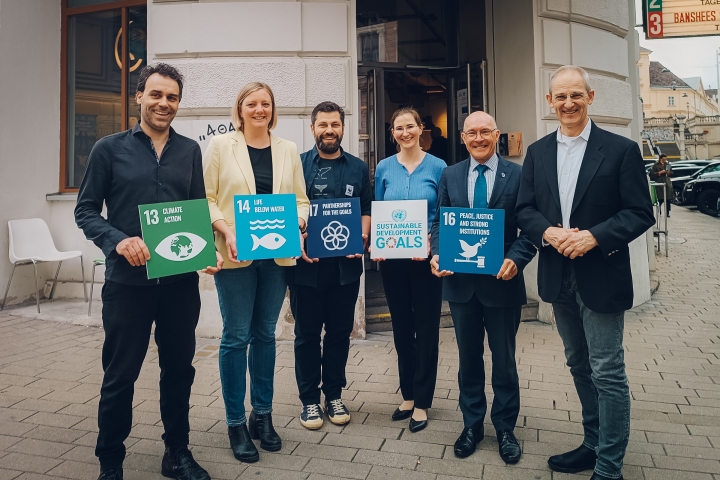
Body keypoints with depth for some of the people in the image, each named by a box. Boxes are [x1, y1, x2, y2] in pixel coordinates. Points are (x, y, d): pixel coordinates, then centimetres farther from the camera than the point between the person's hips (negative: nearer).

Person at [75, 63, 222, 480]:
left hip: (181, 279, 3)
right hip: (128, 279, -2)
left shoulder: (190, 151, 9)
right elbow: (86, 210, 1)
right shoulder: (110, 148, 2)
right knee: (120, 375, 8)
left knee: (179, 369, 13)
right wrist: (119, 241, -17)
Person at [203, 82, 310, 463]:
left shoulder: (288, 150, 10)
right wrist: (227, 231, -16)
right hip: (235, 255, -3)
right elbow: (205, 198, -2)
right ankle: (236, 422, 18)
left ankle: (262, 414, 27)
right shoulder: (220, 145, 1)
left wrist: (298, 221, -9)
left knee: (265, 334, 12)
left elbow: (301, 199, 11)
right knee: (236, 336, 3)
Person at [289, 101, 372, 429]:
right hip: (307, 264, -2)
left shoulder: (358, 168, 10)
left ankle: (334, 395, 26)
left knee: (340, 331, 11)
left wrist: (362, 237, -8)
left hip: (346, 264, 2)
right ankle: (309, 399, 21)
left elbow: (366, 209, 10)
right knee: (307, 333, 7)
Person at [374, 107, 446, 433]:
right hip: (392, 260, 3)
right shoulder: (384, 168, 5)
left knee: (426, 329, 5)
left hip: (426, 259, -2)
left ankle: (422, 402, 20)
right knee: (401, 328, 13)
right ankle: (408, 395, 30)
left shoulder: (437, 167, -2)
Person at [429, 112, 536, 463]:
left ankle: (505, 428, 31)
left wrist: (515, 259, -22)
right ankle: (472, 425, 33)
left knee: (504, 359, 12)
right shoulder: (450, 175, 6)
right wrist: (437, 254, -12)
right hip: (460, 281, 3)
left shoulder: (517, 175, -3)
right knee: (468, 358, 16)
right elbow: (440, 222, 5)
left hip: (502, 280, -2)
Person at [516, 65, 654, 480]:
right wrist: (549, 232, -15)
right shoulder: (538, 152, 7)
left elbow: (641, 214, -8)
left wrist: (593, 237, -22)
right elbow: (524, 210, 5)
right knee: (580, 367, 18)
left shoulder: (621, 149, -6)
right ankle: (593, 444, 36)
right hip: (559, 277, 5)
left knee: (607, 373, 2)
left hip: (601, 277, -5)